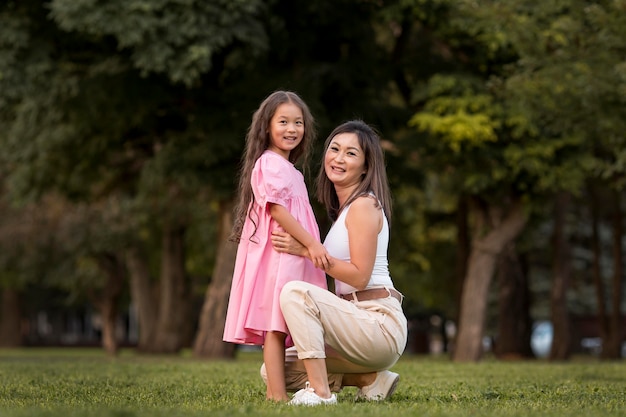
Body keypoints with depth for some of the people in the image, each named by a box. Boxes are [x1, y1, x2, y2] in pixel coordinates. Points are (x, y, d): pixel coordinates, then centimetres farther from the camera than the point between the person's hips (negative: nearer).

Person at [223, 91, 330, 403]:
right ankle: (277, 394, -16)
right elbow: (276, 209, -17)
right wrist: (312, 243, -19)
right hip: (278, 252, -10)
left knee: (278, 327, 7)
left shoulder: (288, 168, 24)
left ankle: (275, 390, 7)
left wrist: (312, 245, 17)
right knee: (276, 326, -12)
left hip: (292, 256, 10)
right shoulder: (271, 163, -8)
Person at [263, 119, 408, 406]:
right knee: (274, 371, 9)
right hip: (359, 323, 10)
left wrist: (307, 250, -19)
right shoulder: (343, 207, 18)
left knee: (295, 291, -28)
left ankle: (320, 392, -23)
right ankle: (371, 379, 9)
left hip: (380, 324, -10)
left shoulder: (364, 205, -11)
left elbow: (359, 276, -17)